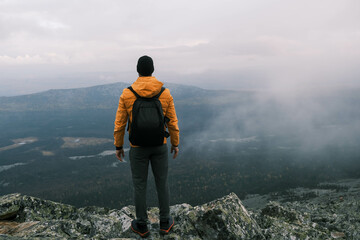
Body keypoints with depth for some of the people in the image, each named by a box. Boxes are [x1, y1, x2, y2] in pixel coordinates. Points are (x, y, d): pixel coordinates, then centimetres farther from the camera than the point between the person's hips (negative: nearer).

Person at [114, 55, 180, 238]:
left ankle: (142, 226, 27)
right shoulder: (165, 93, -10)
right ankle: (165, 222, 28)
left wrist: (118, 146, 6)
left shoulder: (127, 94, -13)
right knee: (162, 182, 16)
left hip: (137, 147, -1)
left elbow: (119, 124, -7)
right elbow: (172, 122, -4)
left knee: (139, 185, 13)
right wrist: (175, 143, 10)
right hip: (160, 146, 1)